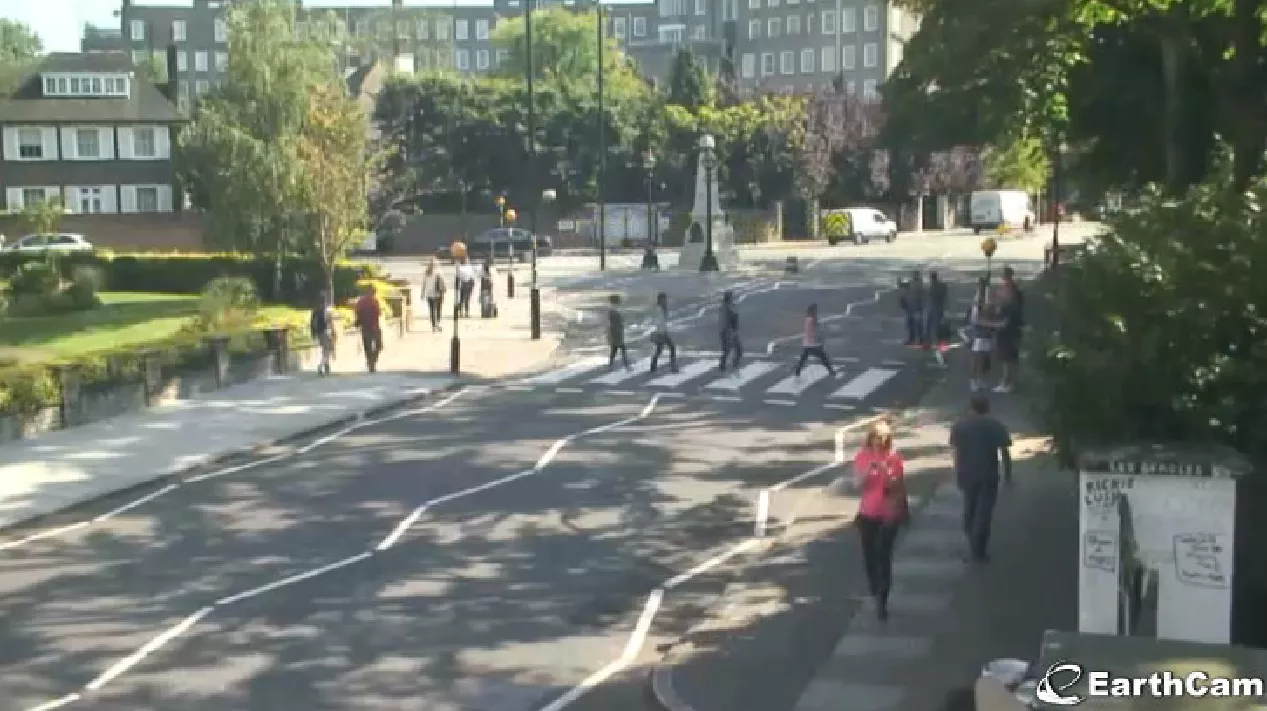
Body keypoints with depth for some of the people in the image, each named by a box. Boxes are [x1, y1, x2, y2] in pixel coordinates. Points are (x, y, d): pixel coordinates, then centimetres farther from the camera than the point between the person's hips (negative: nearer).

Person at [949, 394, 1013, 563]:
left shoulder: (959, 426, -1)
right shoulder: (996, 426, -6)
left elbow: (957, 453, 0)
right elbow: (1004, 452, -6)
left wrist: (958, 474, 8)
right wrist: (1008, 473, 3)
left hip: (967, 475, 3)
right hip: (988, 476, -3)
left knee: (969, 509, 22)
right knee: (983, 513, 3)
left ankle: (972, 546, 33)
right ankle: (978, 551, 2)